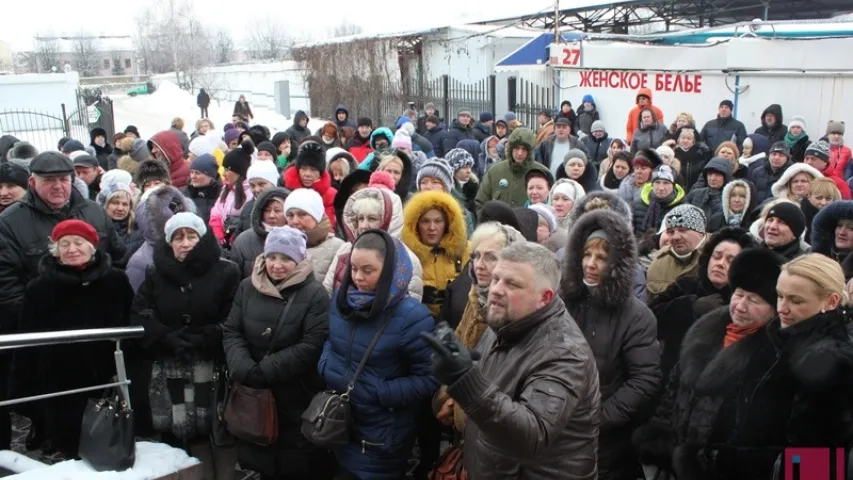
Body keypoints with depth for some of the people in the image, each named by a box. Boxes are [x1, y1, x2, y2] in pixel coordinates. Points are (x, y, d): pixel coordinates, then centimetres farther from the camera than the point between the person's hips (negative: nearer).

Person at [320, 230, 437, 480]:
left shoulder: (413, 316, -21)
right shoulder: (340, 298, -2)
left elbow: (428, 380, -19)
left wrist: (376, 393, -23)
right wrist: (327, 368, -8)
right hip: (339, 422, 5)